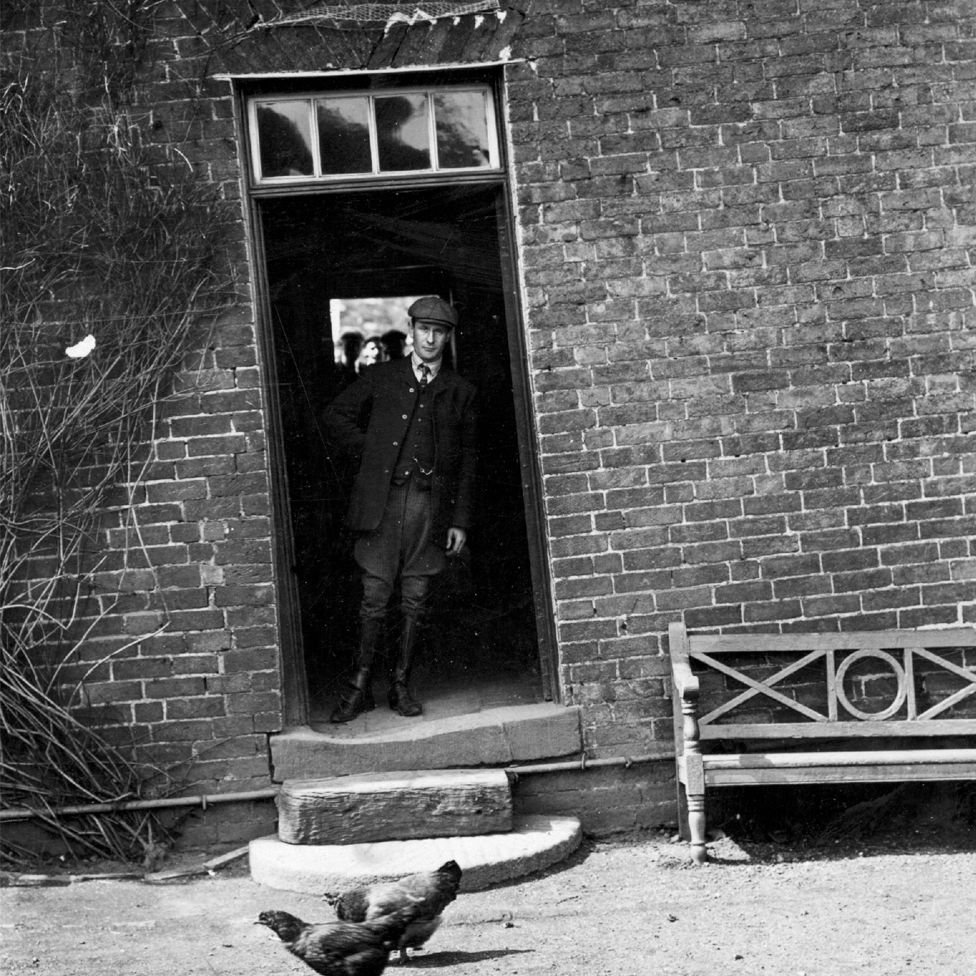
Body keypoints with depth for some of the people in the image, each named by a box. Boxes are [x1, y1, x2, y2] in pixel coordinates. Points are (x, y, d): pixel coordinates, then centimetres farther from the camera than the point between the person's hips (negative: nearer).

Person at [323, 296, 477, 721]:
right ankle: (360, 687, 4)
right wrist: (371, 454, 4)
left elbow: (466, 460, 11)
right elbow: (336, 416, 14)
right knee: (374, 597, -2)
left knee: (414, 600, 3)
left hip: (430, 505, 1)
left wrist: (461, 520, 6)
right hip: (383, 502, -1)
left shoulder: (459, 392, 11)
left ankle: (401, 685, 11)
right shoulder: (381, 378, 9)